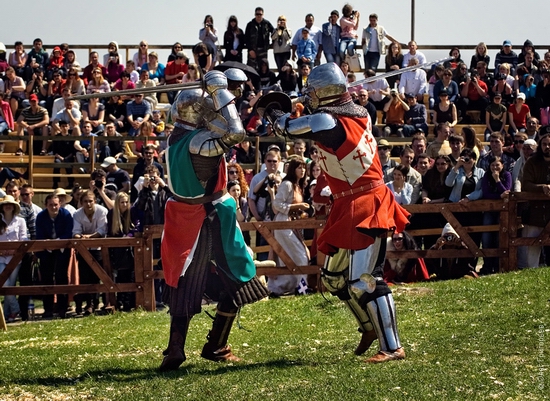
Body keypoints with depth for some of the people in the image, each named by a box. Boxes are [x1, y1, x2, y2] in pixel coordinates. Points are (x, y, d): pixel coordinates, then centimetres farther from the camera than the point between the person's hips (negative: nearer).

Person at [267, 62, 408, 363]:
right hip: (350, 210, 10)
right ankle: (370, 327, 31)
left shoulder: (327, 122, -17)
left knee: (364, 282, -12)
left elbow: (288, 127, 1)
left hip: (363, 210, -10)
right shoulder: (359, 113, 6)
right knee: (334, 278, 19)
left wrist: (274, 114, 22)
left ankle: (392, 347, -12)